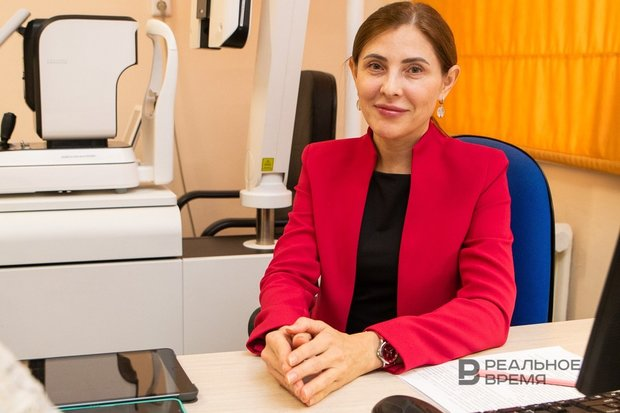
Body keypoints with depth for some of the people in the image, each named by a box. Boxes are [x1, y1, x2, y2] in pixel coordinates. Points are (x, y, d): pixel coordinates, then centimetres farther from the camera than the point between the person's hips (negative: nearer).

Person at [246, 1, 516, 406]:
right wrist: (284, 335, -25)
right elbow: (289, 273, -1)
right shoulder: (322, 162, 6)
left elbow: (490, 306, -13)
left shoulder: (482, 171, -3)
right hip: (330, 373, 3)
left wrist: (372, 348, -29)